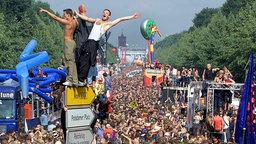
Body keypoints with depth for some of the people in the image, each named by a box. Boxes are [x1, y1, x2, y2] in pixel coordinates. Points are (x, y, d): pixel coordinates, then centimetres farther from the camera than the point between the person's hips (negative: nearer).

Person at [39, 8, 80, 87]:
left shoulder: (67, 22, -13)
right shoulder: (74, 22, 9)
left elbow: (55, 17, -11)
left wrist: (45, 11, -5)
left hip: (68, 42, -9)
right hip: (72, 42, 9)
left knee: (69, 62, -10)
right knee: (72, 62, 10)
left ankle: (70, 80, -11)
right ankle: (75, 81, 11)